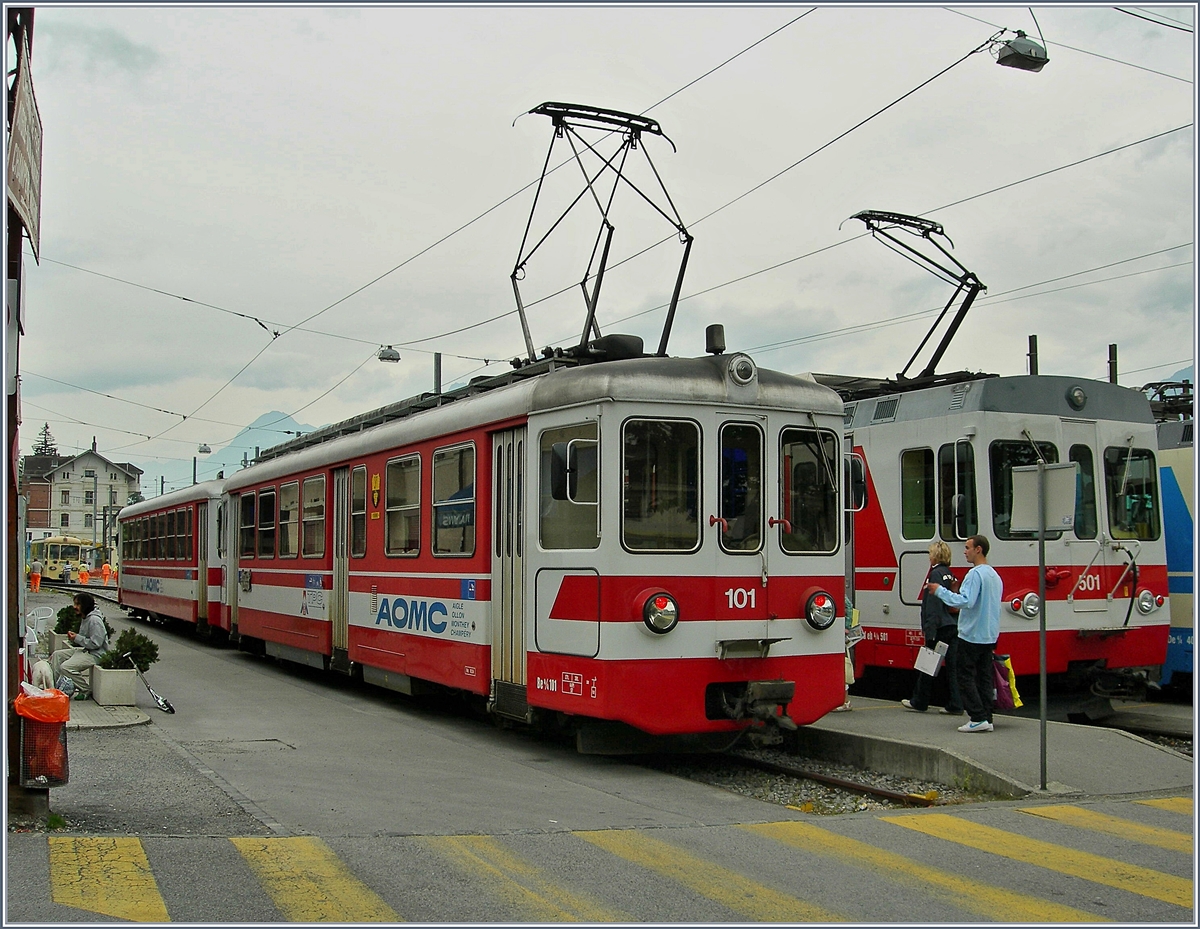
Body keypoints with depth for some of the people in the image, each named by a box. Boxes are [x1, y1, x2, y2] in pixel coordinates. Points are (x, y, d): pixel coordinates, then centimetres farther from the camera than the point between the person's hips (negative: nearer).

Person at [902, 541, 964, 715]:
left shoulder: (936, 573, -10)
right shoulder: (952, 575, 14)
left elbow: (934, 604, -16)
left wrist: (930, 632, -18)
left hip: (940, 628, -8)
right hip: (955, 627, 8)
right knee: (953, 666, 5)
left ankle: (919, 702, 14)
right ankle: (956, 705, 4)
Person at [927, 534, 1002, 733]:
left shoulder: (975, 573, -16)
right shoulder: (995, 575, 15)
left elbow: (966, 601, -24)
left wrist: (940, 591, -17)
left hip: (971, 635, -9)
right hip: (990, 635, 9)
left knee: (966, 677, -3)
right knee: (984, 677, 10)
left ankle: (978, 718, -8)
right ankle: (987, 719, 9)